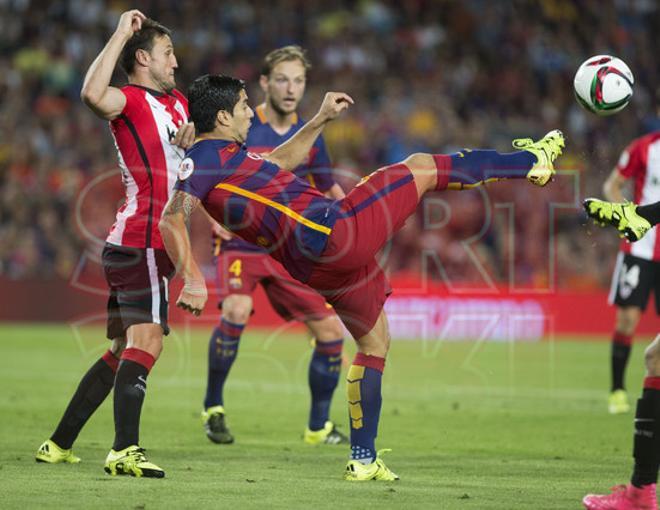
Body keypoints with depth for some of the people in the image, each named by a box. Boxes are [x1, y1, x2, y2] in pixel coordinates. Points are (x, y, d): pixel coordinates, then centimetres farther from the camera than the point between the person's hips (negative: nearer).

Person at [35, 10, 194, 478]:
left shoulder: (177, 102, 20)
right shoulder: (131, 99, -7)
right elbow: (93, 94, -31)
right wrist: (121, 34, -24)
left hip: (148, 244, 10)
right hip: (141, 242, -10)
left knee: (123, 351, 14)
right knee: (147, 340, -21)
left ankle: (60, 444, 21)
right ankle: (125, 451, -30)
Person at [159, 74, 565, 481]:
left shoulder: (226, 153, 19)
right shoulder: (205, 157, -10)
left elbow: (279, 161, 37)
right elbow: (172, 219, -22)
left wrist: (321, 119, 33)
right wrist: (194, 281, -33)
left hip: (323, 263, 10)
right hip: (329, 232, -10)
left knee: (374, 343, 23)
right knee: (420, 168, 5)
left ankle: (363, 460, 22)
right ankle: (532, 161, 21)